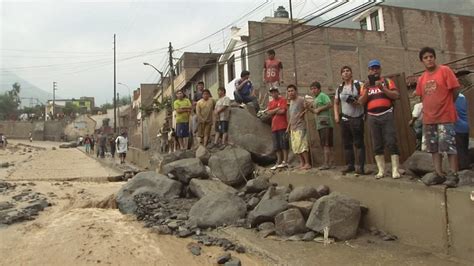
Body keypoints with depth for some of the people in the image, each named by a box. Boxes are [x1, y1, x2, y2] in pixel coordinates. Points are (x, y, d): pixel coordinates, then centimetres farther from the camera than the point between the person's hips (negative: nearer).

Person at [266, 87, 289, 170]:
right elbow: (269, 112, 1)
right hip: (274, 127, 6)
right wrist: (277, 109, -10)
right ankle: (279, 162, 14)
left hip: (282, 126, -6)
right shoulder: (270, 103, 17)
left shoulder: (283, 100, 0)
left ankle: (285, 161, -3)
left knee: (284, 144, -5)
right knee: (276, 146, 8)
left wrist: (273, 111, -1)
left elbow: (283, 111, -13)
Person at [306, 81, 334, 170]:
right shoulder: (315, 98, 22)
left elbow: (330, 104, -18)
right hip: (320, 124, 9)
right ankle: (331, 162, 14)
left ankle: (326, 163, -10)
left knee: (325, 144, -10)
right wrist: (308, 107, 8)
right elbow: (314, 111, 25)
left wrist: (319, 109, -14)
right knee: (328, 144, 10)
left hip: (325, 123, -9)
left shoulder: (322, 95, -4)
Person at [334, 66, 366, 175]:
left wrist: (358, 102, -19)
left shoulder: (359, 84, 0)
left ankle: (361, 166, -3)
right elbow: (336, 103, 21)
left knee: (359, 143, -6)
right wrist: (336, 115, 8)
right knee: (346, 143, 7)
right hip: (344, 119, 5)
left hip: (357, 118, -5)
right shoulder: (339, 88, 13)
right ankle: (350, 165, 16)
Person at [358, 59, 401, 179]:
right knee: (377, 145, 4)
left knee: (391, 142, -8)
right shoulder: (365, 85, 14)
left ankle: (395, 170, -6)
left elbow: (396, 95, -4)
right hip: (372, 117, 3)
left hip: (386, 115, -3)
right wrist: (366, 90, -10)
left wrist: (382, 88, -15)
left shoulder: (387, 81, 7)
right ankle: (381, 170, 9)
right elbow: (361, 102, 6)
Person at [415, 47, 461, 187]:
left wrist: (446, 105, 4)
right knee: (434, 147, 9)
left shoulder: (445, 71, -6)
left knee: (449, 146, -5)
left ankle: (453, 175, 1)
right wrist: (428, 110, 12)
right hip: (429, 118, 6)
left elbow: (455, 90, -6)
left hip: (445, 117, -6)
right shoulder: (421, 78, 9)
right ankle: (439, 173, 17)